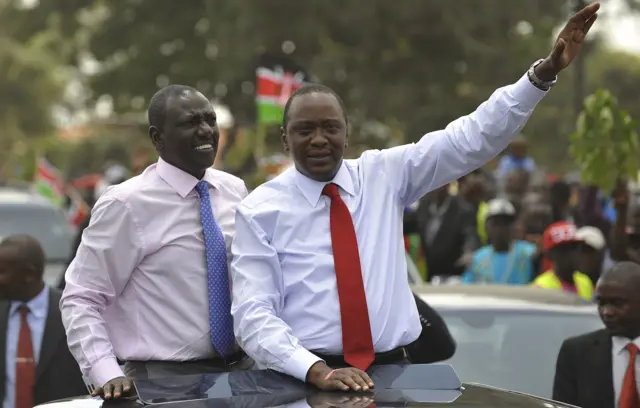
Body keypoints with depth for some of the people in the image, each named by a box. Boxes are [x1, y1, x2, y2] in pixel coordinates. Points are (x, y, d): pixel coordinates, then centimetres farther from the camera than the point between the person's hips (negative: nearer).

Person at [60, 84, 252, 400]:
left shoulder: (235, 191, 5)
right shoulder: (127, 204, -12)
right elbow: (80, 299, -11)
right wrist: (107, 374, -23)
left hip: (241, 370, 5)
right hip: (165, 379, -5)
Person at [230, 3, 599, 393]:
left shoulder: (383, 174, 9)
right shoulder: (260, 210, 0)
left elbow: (473, 139, 4)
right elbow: (254, 315, -7)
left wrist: (546, 72, -5)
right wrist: (316, 369, -23)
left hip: (391, 371, 3)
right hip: (304, 378, -2)